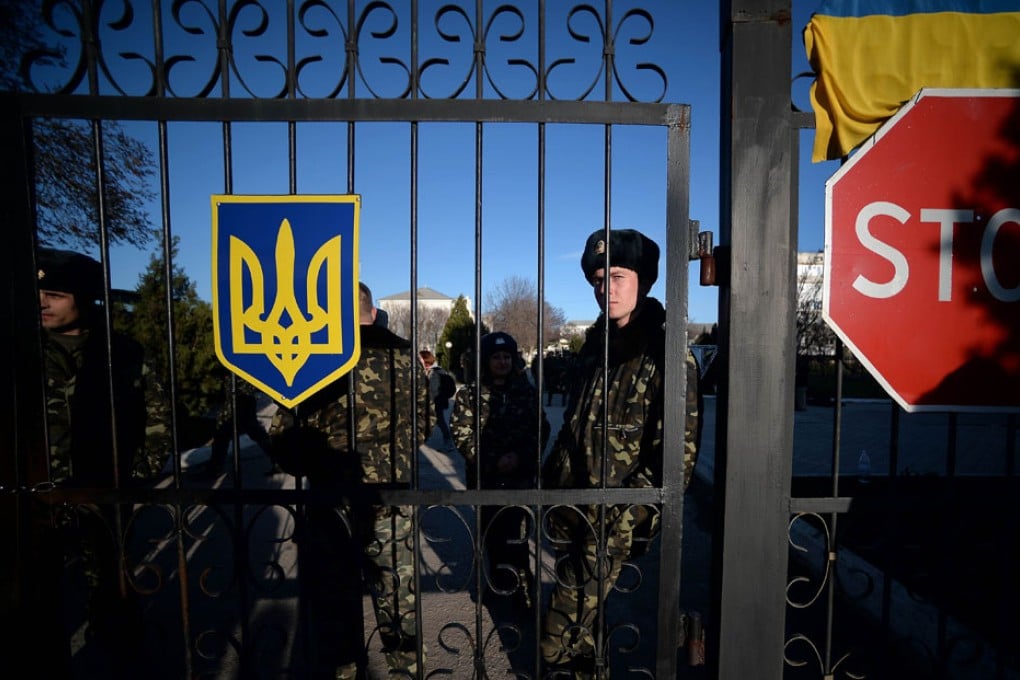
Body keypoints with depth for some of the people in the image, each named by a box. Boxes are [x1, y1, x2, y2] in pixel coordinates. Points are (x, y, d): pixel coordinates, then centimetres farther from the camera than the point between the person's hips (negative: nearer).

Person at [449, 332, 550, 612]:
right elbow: (462, 433, -6)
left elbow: (541, 429, 3)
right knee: (492, 531, 13)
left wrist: (522, 457, -11)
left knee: (516, 534, -5)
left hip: (520, 475, 0)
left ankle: (521, 587, 7)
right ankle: (498, 579, 32)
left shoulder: (527, 391, 4)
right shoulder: (470, 394, -1)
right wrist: (491, 462, -14)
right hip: (485, 476, 1)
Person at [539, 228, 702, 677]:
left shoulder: (667, 354, -13)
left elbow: (679, 453, -15)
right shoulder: (597, 342, 9)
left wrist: (631, 517, -16)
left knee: (560, 642, 2)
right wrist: (550, 480, 15)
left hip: (614, 521, -6)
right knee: (581, 614, 20)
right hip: (571, 506, 7)